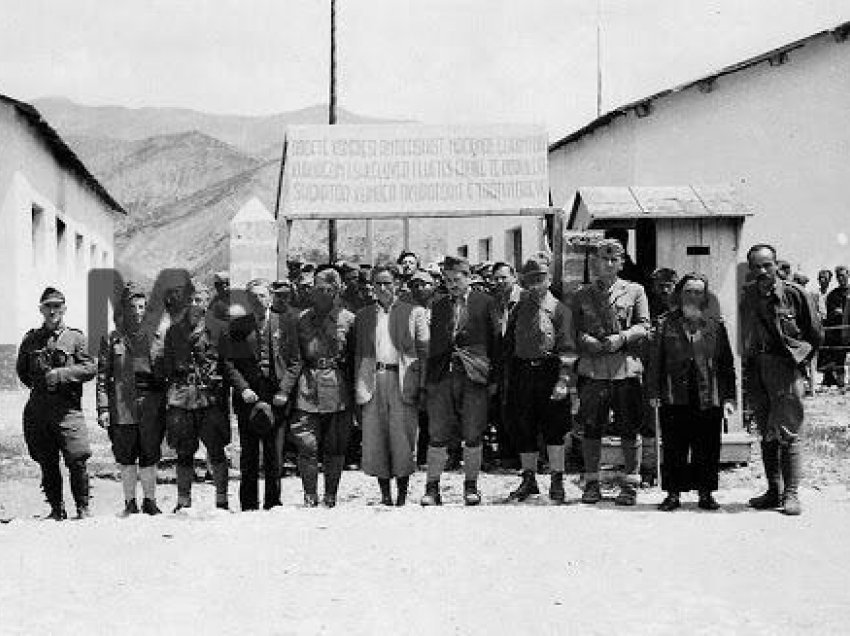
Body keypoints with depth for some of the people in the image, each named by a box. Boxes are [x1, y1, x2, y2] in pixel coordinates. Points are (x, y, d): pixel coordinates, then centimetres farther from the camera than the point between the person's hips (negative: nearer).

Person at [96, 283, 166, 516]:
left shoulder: (155, 339, 11)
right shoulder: (112, 340, 6)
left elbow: (166, 373, 14)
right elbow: (102, 376, 3)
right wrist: (103, 408, -5)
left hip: (151, 407, 1)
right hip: (123, 407, -1)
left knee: (150, 456, 3)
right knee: (126, 457, 4)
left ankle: (150, 501, 12)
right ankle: (130, 503, 13)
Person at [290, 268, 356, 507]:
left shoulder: (348, 320, 5)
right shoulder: (303, 319, 11)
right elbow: (294, 355, 14)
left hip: (338, 392, -1)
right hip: (307, 392, 1)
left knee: (335, 448, 4)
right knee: (306, 446, -5)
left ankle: (331, 497, 14)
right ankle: (310, 497, 4)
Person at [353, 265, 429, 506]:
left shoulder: (414, 312, 8)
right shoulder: (363, 316, 16)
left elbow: (424, 350, 4)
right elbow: (358, 354, 15)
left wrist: (423, 385, -5)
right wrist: (357, 387, 4)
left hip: (403, 381, -2)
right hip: (372, 382, 3)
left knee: (402, 438, -5)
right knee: (374, 438, -1)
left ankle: (402, 491, 4)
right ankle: (384, 492, 7)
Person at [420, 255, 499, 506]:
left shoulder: (484, 302, 7)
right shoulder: (438, 306, 14)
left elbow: (494, 340, 6)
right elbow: (433, 343, 13)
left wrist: (493, 377, 1)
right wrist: (427, 380, 6)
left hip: (473, 375, -2)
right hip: (442, 375, 2)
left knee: (472, 436, 2)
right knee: (437, 435, -1)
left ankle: (471, 486, 13)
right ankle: (432, 488, 4)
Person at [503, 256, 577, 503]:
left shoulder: (560, 310, 0)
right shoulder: (519, 309, 13)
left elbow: (567, 349, -7)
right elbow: (508, 344, 17)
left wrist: (563, 380, -16)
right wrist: (510, 376, 10)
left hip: (549, 371, -4)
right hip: (522, 374, 4)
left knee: (553, 428, -4)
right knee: (524, 430, 7)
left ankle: (557, 482, 3)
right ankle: (529, 480, 18)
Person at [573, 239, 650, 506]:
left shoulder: (634, 291, 10)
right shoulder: (581, 294, 13)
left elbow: (644, 326, 2)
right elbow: (573, 329, 9)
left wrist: (622, 337, -14)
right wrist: (585, 339, -12)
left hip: (626, 366, -1)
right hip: (592, 369, 1)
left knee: (628, 429, 0)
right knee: (591, 428, 3)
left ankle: (630, 484, 8)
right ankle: (591, 483, 12)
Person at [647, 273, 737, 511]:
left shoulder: (715, 326, 9)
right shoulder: (667, 325, 8)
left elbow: (726, 365, 10)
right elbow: (655, 361, 7)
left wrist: (728, 397, 4)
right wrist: (653, 392, -1)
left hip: (708, 400, 0)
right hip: (674, 399, 0)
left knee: (707, 449, 4)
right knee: (674, 449, 3)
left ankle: (705, 493, 15)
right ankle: (673, 493, 11)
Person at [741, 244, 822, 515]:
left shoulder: (795, 294, -5)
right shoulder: (748, 296, 6)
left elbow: (816, 335, 4)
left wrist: (798, 359, 4)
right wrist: (749, 365, 10)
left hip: (785, 370, -5)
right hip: (756, 371, 5)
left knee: (788, 433, -7)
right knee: (766, 434, 8)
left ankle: (791, 494, -4)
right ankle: (774, 492, 15)